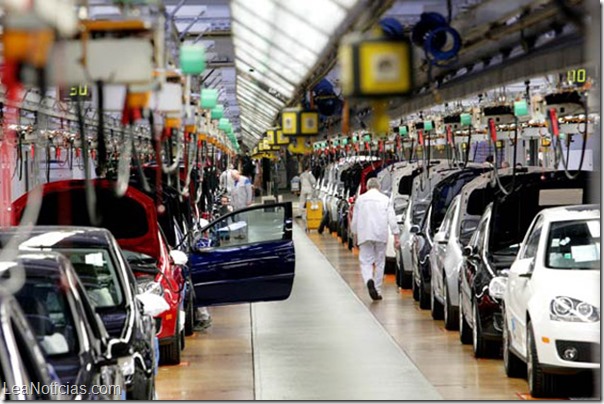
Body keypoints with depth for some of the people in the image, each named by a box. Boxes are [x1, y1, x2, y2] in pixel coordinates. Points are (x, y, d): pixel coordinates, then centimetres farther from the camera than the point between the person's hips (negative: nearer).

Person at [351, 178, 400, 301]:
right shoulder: (385, 199, 4)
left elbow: (355, 220, 9)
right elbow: (392, 219, -1)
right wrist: (396, 236, 0)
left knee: (365, 262, 1)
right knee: (380, 262, 12)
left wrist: (355, 235, 21)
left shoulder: (360, 199, 6)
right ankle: (377, 290, 13)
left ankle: (369, 280, -29)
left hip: (364, 235, 0)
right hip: (381, 235, 0)